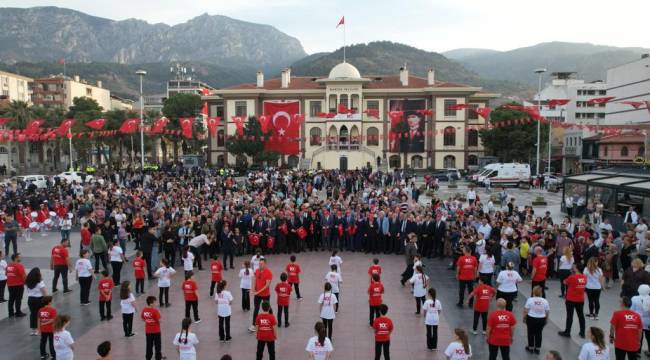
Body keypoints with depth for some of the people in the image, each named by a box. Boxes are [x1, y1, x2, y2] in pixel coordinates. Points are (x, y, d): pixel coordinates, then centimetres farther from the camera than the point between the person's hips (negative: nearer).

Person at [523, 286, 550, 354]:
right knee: (539, 333, 13)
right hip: (541, 320, 2)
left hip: (531, 319, -2)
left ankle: (531, 347, 21)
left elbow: (525, 311, -9)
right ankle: (537, 349, 20)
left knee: (531, 333, 11)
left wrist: (524, 318, 5)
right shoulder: (545, 301, -4)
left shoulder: (530, 300, -11)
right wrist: (545, 320, 17)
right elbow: (547, 312, 2)